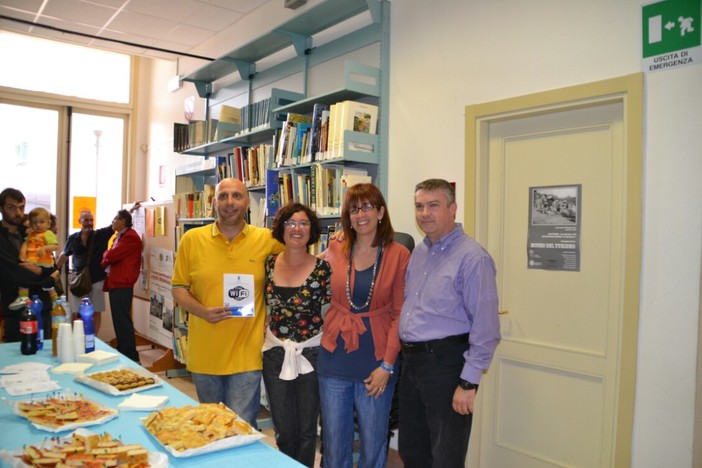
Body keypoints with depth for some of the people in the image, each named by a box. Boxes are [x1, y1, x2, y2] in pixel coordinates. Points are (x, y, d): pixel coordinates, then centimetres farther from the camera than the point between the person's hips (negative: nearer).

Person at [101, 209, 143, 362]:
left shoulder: (130, 237, -14)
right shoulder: (119, 237, 20)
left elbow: (112, 256, -20)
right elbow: (109, 257, 19)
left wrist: (106, 253, 1)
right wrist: (105, 262, -3)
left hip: (122, 285, -11)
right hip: (115, 283, 11)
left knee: (123, 320, -9)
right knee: (118, 319, 15)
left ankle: (131, 356, -5)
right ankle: (122, 351, 25)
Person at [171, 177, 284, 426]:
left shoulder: (266, 239, -4)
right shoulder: (192, 239, -2)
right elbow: (178, 289, 2)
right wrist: (203, 311, -15)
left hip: (247, 356, -1)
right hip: (204, 356, 2)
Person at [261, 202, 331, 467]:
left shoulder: (322, 267, -10)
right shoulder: (269, 263, 1)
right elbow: (264, 304, 12)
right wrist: (262, 333, 8)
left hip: (310, 353, -3)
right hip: (275, 353, 3)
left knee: (306, 430, 11)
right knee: (284, 430, 14)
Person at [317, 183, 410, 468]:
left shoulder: (399, 255, -4)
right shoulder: (334, 251, 3)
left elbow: (400, 314, -5)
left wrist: (387, 365, -9)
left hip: (376, 362, -2)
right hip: (335, 359, 2)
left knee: (373, 445, 11)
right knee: (334, 445, 12)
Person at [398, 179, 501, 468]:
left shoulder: (472, 257, -16)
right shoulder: (418, 252, 9)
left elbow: (486, 328, -18)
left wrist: (469, 383, -19)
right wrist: (404, 354, 12)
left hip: (446, 364, -8)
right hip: (411, 362, 8)